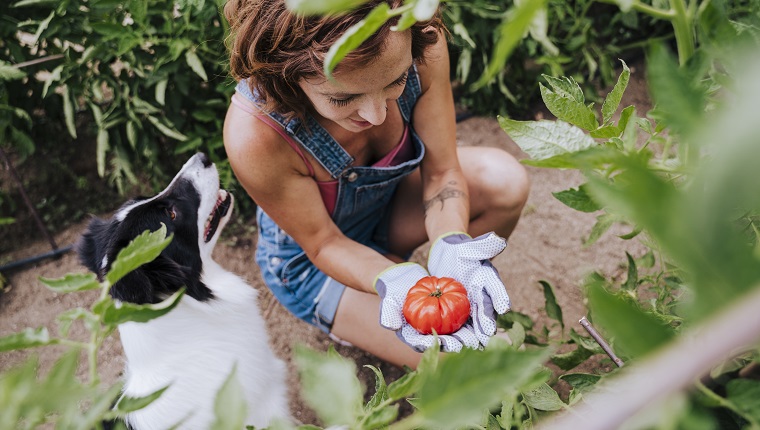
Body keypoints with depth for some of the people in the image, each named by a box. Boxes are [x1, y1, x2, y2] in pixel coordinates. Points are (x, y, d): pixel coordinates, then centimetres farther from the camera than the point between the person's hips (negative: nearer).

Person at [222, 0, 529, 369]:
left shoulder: (423, 46, -30)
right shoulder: (253, 135, -39)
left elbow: (441, 172, -18)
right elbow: (322, 242, -22)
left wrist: (453, 252, -36)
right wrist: (396, 283, -40)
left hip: (390, 198, 4)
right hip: (313, 258, -4)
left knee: (505, 182, -22)